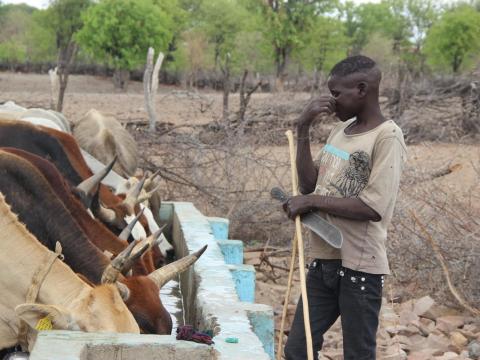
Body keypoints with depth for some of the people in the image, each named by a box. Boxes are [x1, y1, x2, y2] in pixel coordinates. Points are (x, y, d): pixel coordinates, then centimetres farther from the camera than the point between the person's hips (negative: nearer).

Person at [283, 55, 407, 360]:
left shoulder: (387, 137, -14)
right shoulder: (341, 130, 11)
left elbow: (372, 208, -22)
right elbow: (309, 184, 10)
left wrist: (313, 201, -15)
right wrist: (303, 130, 1)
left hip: (359, 266, -8)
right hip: (324, 259, 8)